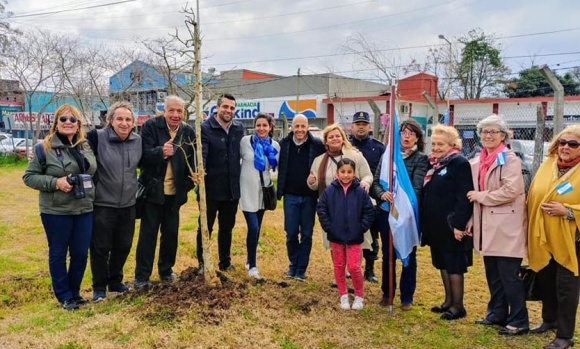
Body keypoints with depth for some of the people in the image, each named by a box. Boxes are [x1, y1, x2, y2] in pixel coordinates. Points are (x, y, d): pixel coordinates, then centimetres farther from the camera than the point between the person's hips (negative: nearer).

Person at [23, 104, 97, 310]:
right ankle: (64, 296, 23)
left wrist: (90, 194, 7)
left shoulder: (86, 146, 7)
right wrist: (55, 182, -18)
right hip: (56, 211, -4)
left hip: (84, 210, 4)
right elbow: (29, 176, -5)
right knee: (58, 254, 9)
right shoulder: (45, 147, -7)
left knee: (81, 254, 10)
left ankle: (75, 292, 29)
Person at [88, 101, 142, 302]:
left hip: (128, 205, 5)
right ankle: (99, 287, 22)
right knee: (100, 248, 5)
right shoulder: (98, 137, -13)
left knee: (123, 246, 15)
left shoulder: (138, 141, 2)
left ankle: (115, 281, 33)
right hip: (103, 205, -5)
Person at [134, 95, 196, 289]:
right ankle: (142, 276, 13)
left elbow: (192, 160, 3)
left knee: (171, 233, 13)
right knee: (148, 233, 3)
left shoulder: (188, 132, 1)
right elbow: (144, 155, -17)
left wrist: (188, 184, -10)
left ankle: (166, 270, 30)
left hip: (175, 192, 4)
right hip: (153, 190, -3)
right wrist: (161, 152, -37)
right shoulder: (150, 126, -8)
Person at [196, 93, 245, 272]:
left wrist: (239, 179, 5)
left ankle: (225, 261, 33)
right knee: (205, 227, 9)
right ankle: (202, 262, 26)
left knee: (227, 228, 17)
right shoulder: (205, 128, -11)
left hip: (232, 189, 5)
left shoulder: (239, 128, 5)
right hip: (211, 188, -4)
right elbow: (201, 153, -22)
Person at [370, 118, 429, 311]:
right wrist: (382, 194, -21)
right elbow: (375, 182, 0)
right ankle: (387, 293, 28)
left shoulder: (421, 159, -2)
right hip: (386, 212, 3)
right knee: (388, 254, 12)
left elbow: (417, 188, -14)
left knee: (408, 255, 8)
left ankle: (407, 297, 22)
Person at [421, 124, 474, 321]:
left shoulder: (459, 164, -13)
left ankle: (458, 306, 13)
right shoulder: (434, 164, 13)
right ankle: (449, 301, 29)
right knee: (442, 264, 16)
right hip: (436, 225, 9)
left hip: (451, 226, -9)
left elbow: (464, 197, -19)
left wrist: (458, 224, -23)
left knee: (454, 266, 1)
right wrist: (425, 222, 14)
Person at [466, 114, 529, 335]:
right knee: (493, 274, 15)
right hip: (487, 225, 7)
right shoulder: (477, 162, 13)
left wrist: (481, 196, -13)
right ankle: (497, 314, 29)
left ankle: (519, 321, 11)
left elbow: (511, 191, -21)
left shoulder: (510, 159, -9)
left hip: (506, 226, -7)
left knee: (509, 275, -2)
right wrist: (471, 221, 12)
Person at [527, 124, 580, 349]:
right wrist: (530, 228, 6)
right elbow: (533, 197, 11)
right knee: (545, 282, 18)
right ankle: (550, 319, 39)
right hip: (542, 238, 5)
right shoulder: (546, 165, 6)